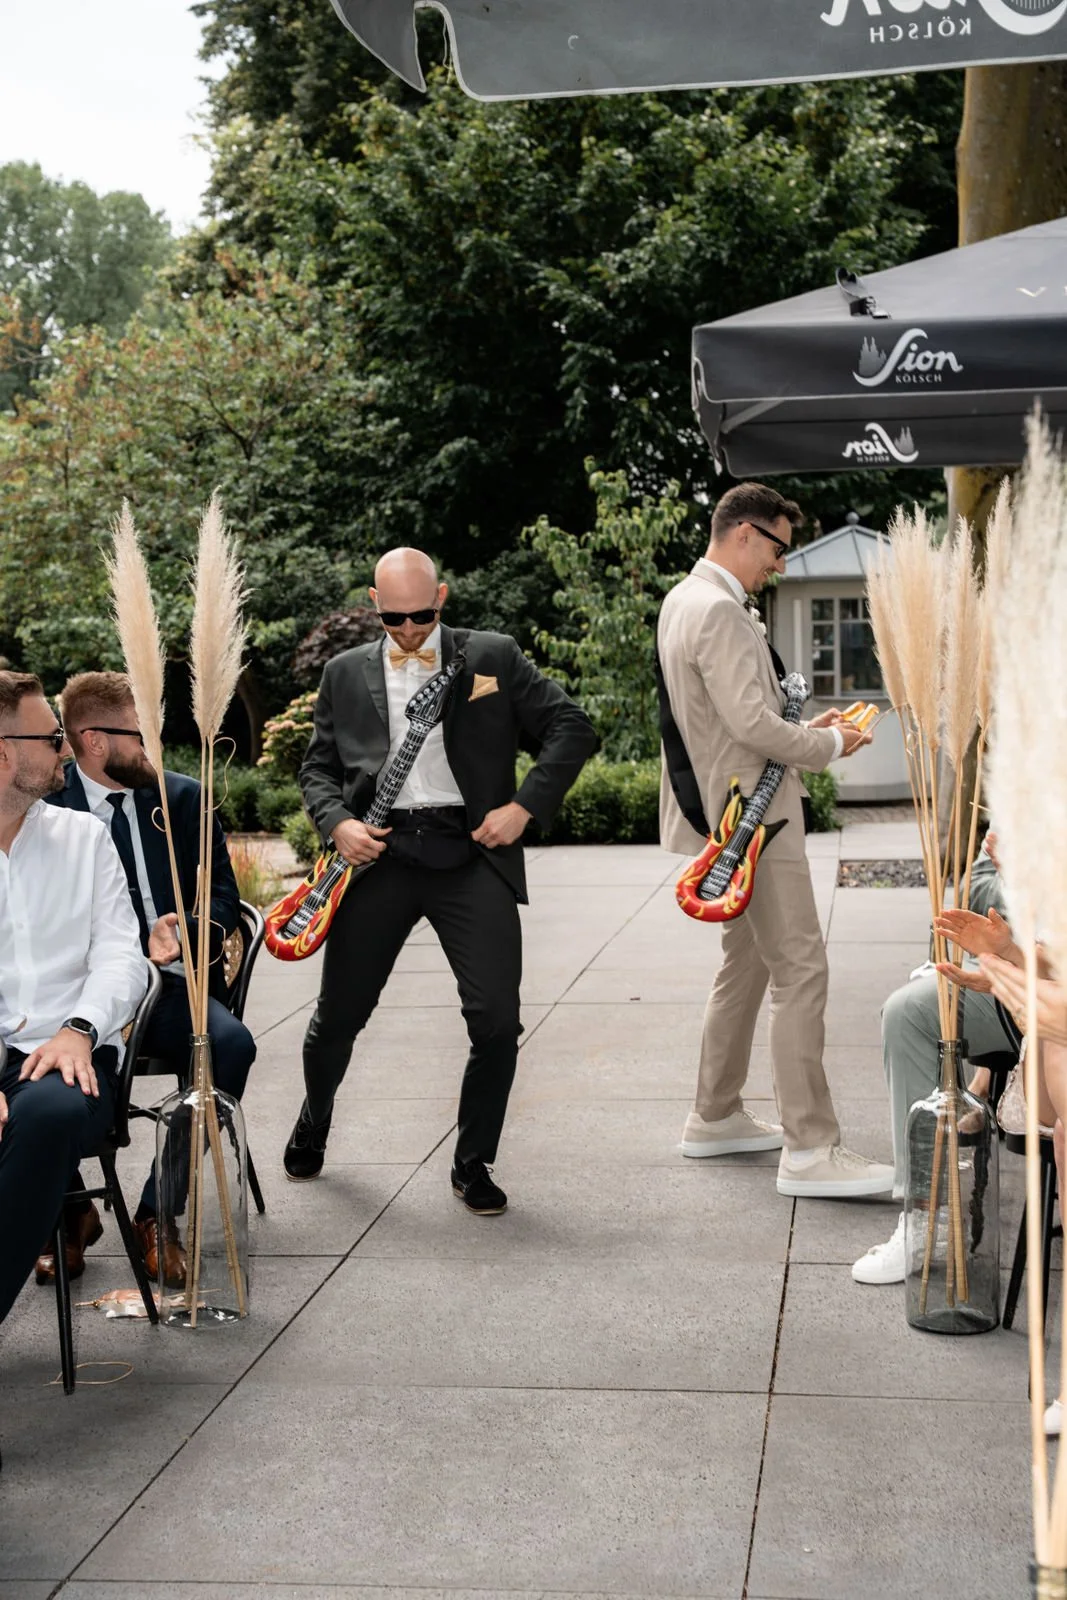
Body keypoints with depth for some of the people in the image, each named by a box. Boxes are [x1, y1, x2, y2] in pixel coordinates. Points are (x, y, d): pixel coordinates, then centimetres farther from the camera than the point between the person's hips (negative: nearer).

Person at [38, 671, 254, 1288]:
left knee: (232, 1045, -30)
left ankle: (159, 1213, -14)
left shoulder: (183, 798, 10)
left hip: (171, 987, 2)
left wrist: (183, 934, -14)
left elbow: (223, 899, 9)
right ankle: (70, 1212, -4)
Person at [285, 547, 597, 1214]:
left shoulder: (493, 656, 7)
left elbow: (574, 728, 6)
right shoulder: (346, 672, 14)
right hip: (379, 853, 2)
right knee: (339, 1014, 9)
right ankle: (313, 1124, 40)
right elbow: (318, 768, 17)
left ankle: (473, 1164, 12)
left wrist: (525, 805, -5)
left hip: (471, 854, -1)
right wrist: (337, 823, -3)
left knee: (497, 1021, -8)